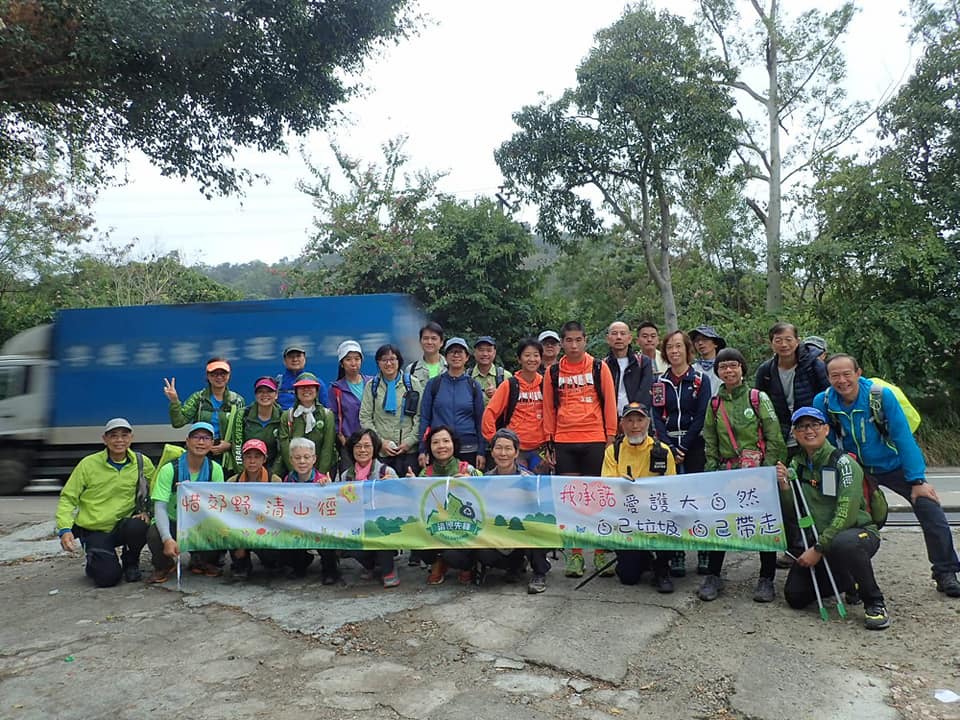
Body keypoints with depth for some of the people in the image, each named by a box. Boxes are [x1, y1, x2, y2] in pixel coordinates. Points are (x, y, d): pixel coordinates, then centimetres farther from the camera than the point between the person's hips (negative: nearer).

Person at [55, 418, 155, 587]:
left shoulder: (143, 463, -2)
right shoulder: (88, 464, -7)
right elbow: (67, 498, -3)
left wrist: (146, 511, -7)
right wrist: (65, 529, -15)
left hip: (123, 524, 2)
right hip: (94, 531, -1)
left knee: (138, 527, -35)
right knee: (108, 577, -20)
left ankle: (131, 563, -1)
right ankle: (94, 561, 19)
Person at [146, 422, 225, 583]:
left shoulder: (215, 470, -4)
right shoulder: (169, 469, -13)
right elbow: (160, 508, -19)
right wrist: (168, 539, -36)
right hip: (172, 522, -2)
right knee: (154, 535, -34)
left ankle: (200, 562, 9)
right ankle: (164, 565, 4)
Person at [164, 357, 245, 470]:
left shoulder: (238, 401, 6)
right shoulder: (198, 398, 5)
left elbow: (241, 433, 7)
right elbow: (178, 421, -6)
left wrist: (229, 445, -11)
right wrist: (174, 401, -22)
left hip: (226, 460, 1)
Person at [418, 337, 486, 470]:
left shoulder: (473, 386, 6)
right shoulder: (433, 384, 5)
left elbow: (480, 420, 7)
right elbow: (424, 418, 5)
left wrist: (481, 452, 1)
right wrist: (423, 450, -1)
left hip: (468, 450, 0)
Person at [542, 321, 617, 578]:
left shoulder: (599, 367, 3)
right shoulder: (553, 372, 7)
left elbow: (610, 402, 3)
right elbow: (548, 408, 9)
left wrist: (611, 436, -1)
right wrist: (549, 440, 6)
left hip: (595, 440, -1)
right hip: (564, 442, 2)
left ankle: (601, 552, 16)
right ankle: (575, 554, 14)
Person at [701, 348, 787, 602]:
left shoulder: (758, 398, -1)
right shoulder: (715, 404, 8)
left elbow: (774, 438, -4)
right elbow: (710, 443, 12)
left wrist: (766, 470, -11)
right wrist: (714, 471, 2)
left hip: (758, 470, -3)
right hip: (726, 471, 3)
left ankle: (767, 579, 14)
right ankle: (712, 576, 9)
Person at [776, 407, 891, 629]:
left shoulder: (842, 462, -13)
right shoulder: (797, 464, 6)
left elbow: (846, 514, -21)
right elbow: (794, 513, 4)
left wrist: (819, 549, -23)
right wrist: (784, 487, -15)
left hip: (858, 531, -6)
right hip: (820, 539, 6)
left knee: (843, 544, -41)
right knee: (795, 596, -4)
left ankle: (874, 603, -15)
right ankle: (848, 582, 24)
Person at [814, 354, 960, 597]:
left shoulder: (881, 395, -23)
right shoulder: (822, 402, -18)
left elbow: (903, 437, -20)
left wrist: (917, 480, -20)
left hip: (893, 465, -1)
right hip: (854, 470, 2)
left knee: (931, 510, -11)